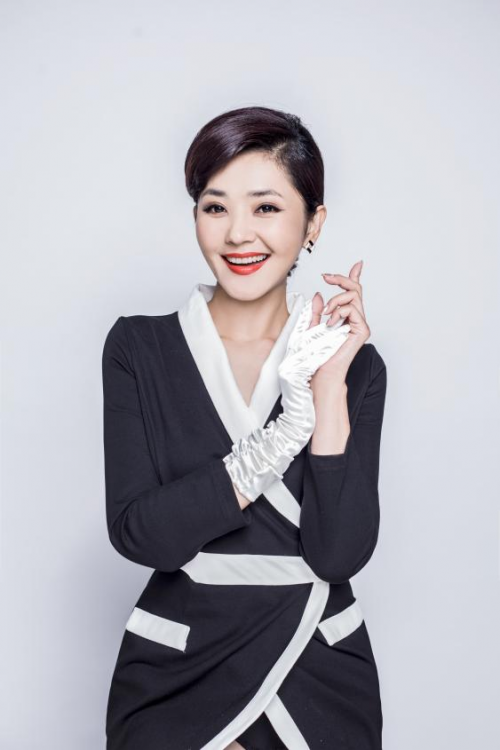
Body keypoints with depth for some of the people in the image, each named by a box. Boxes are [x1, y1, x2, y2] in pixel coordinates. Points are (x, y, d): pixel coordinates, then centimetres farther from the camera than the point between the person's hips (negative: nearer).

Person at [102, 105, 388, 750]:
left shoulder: (355, 363, -4)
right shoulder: (139, 349, -5)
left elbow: (340, 553, -12)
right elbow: (136, 533, -15)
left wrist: (329, 385, -18)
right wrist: (289, 429, -21)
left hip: (320, 674, 1)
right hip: (176, 676, -1)